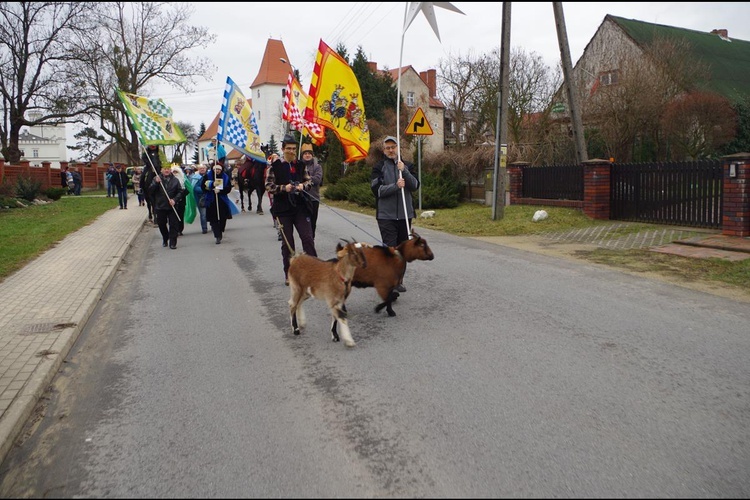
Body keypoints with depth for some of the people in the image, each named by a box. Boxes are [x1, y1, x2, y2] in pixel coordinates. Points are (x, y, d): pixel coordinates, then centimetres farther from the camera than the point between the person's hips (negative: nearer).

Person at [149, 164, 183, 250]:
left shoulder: (175, 180, 2)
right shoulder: (156, 179, 1)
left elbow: (180, 191, 2)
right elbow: (150, 191, -6)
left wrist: (174, 199, -13)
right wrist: (156, 183, -21)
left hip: (172, 207, -1)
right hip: (160, 206, 1)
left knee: (173, 225, -3)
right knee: (161, 224, 12)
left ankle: (172, 242, 2)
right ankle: (165, 239, 35)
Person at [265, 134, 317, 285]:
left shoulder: (300, 164, 6)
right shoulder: (275, 165, -3)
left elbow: (309, 182, 13)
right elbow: (268, 186, -5)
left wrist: (303, 186, -10)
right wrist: (283, 188, -20)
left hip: (300, 207, 2)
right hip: (283, 209, -2)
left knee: (308, 238, -2)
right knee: (287, 242, 5)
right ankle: (289, 274, 16)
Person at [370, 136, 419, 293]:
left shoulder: (407, 166, 10)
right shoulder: (379, 167, 1)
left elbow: (415, 185, -1)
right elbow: (376, 189, -10)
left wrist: (404, 171, -14)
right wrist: (395, 186, -21)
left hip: (405, 214, 4)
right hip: (386, 215, -4)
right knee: (390, 248, -10)